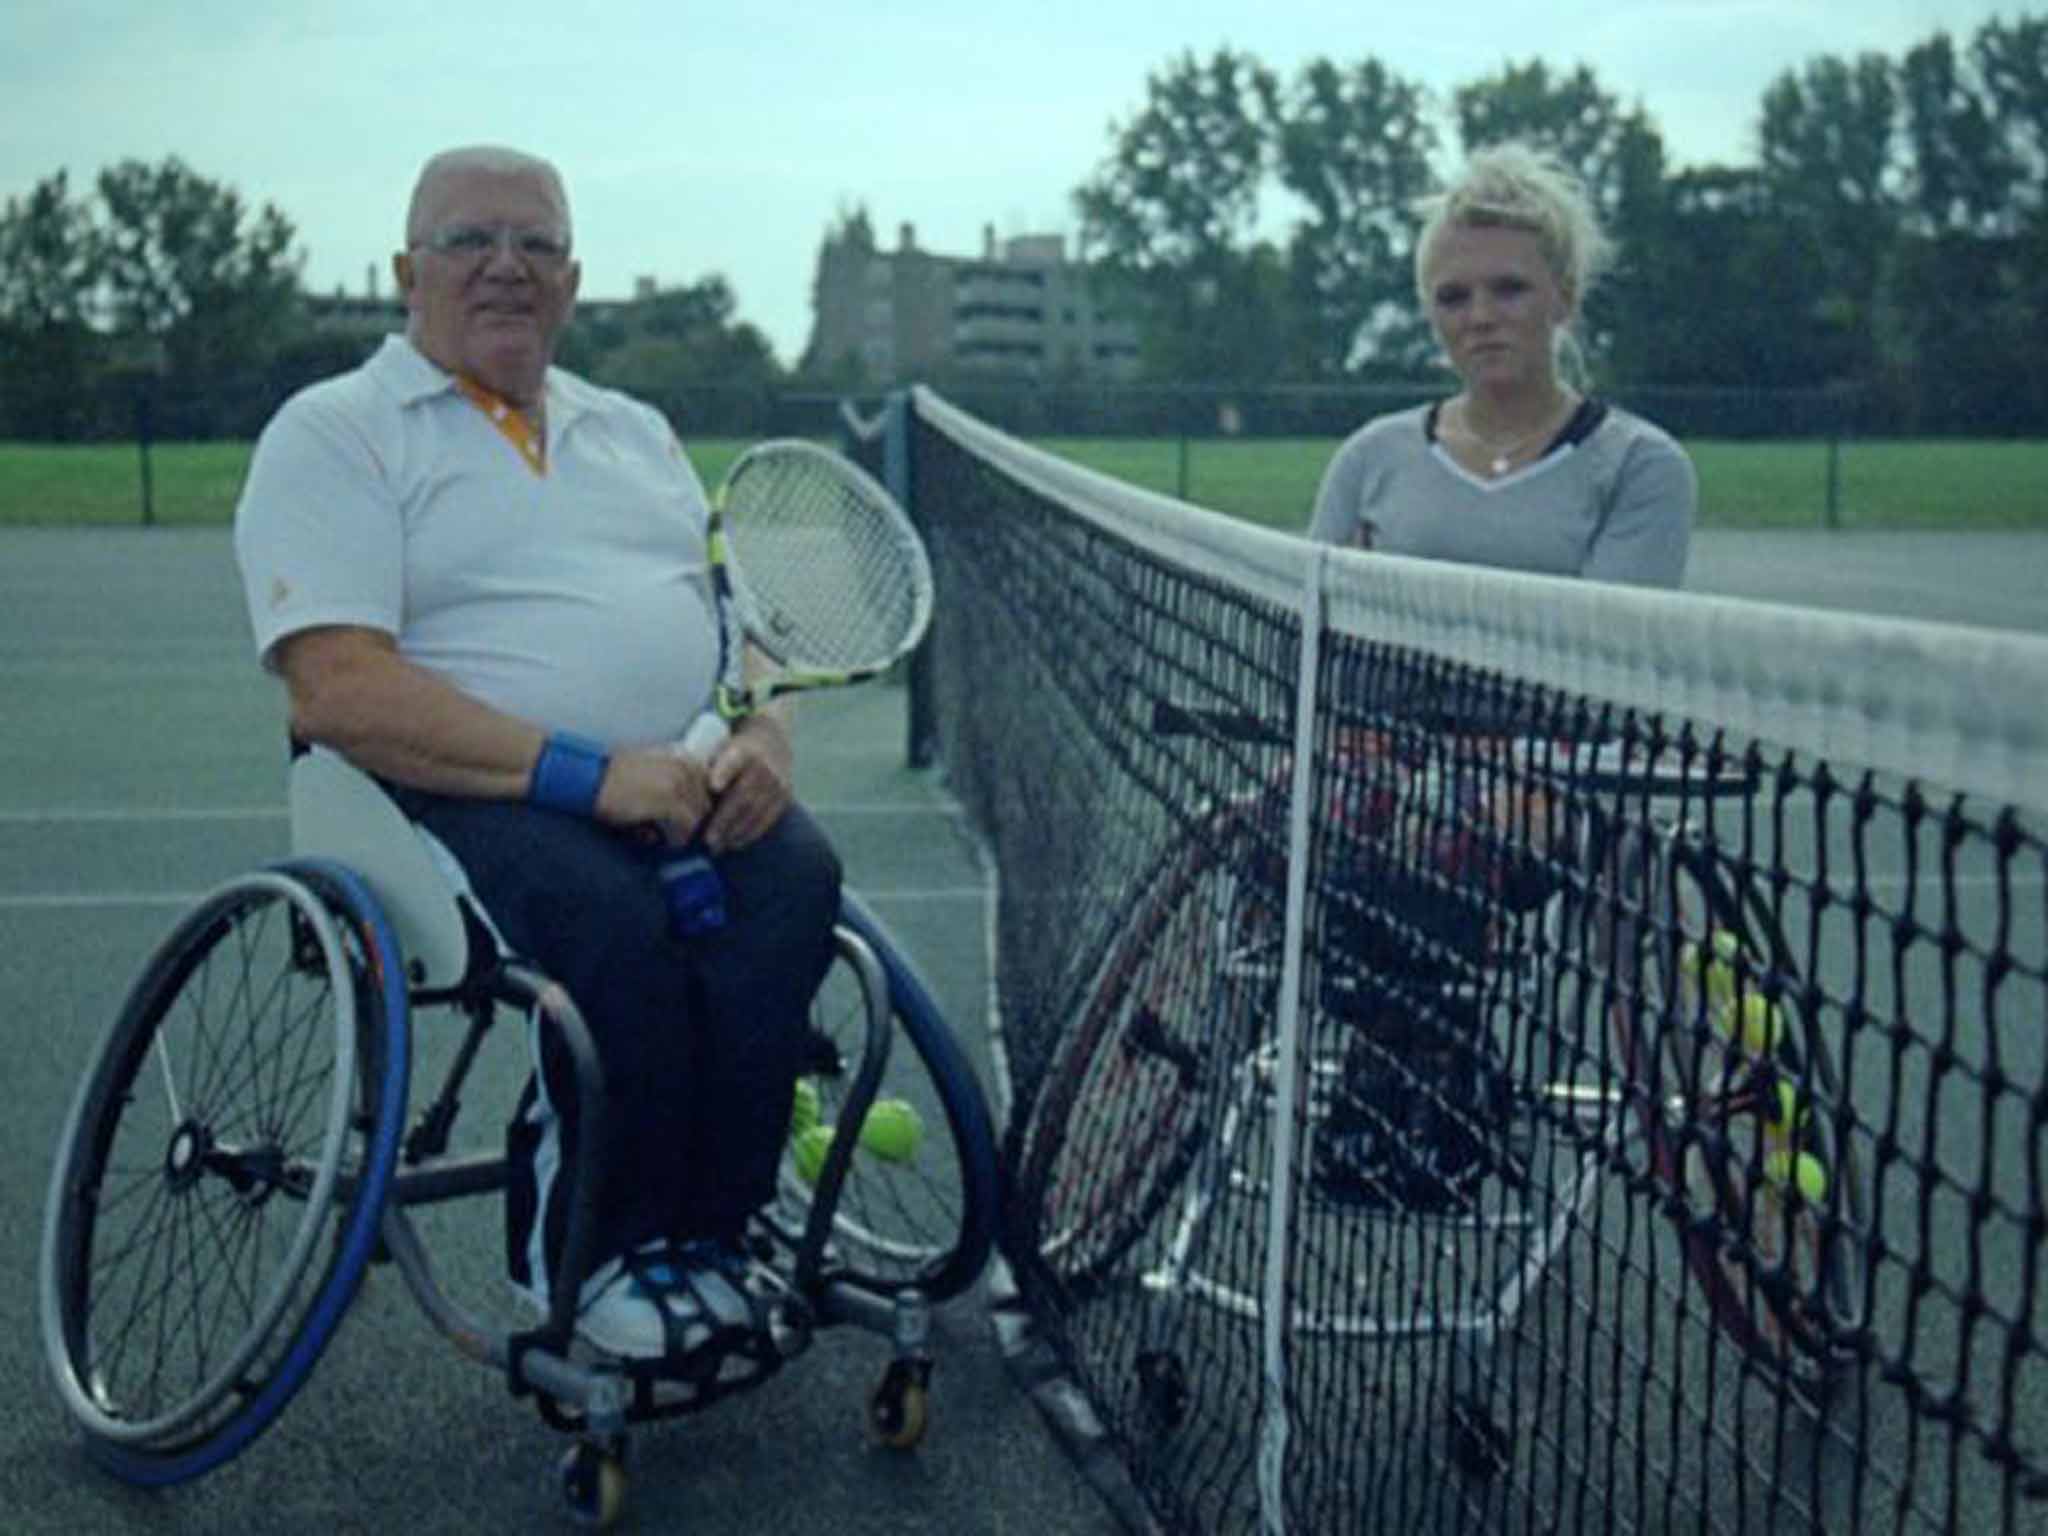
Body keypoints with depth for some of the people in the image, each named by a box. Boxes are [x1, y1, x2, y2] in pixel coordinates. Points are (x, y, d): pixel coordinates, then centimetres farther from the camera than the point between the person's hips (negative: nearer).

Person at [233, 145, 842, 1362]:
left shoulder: (634, 432, 24)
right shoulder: (334, 433, 3)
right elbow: (342, 692, -12)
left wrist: (763, 741, -5)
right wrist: (586, 772, -21)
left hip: (680, 788, 5)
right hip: (461, 798, -5)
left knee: (795, 878, -25)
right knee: (612, 916, -34)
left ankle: (706, 1238, -14)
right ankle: (599, 1251, -12)